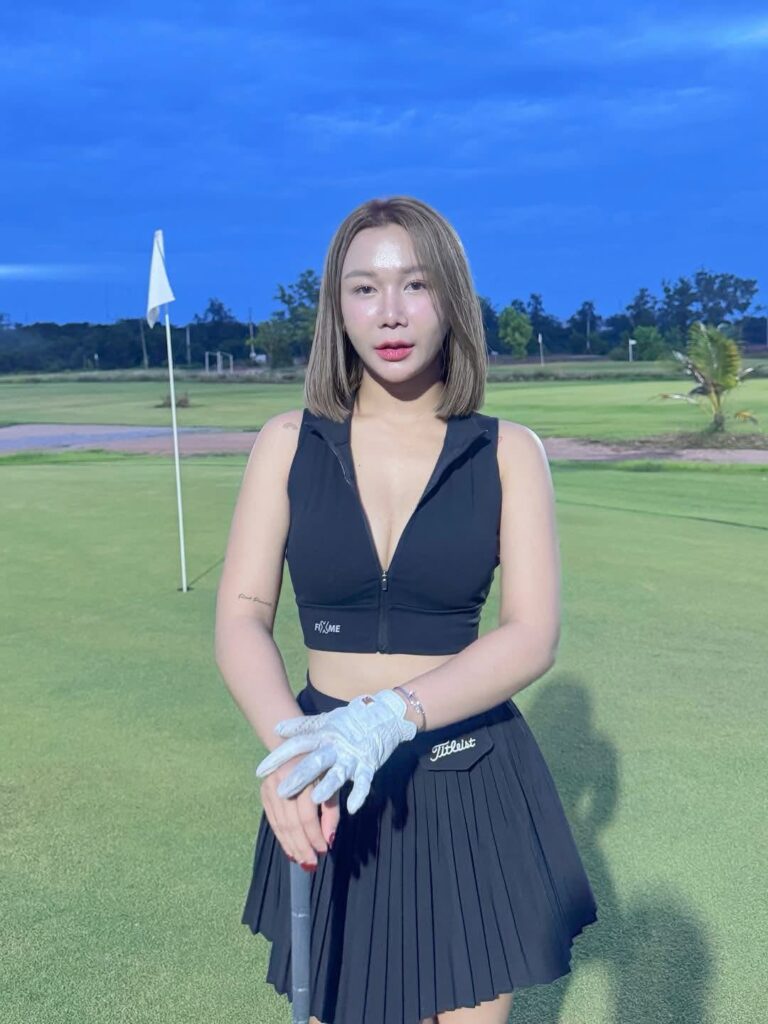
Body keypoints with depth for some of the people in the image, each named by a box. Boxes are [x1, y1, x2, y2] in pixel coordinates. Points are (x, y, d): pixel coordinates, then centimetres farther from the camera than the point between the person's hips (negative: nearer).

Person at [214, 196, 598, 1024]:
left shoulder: (509, 453, -5)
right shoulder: (288, 442, -2)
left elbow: (532, 635, -13)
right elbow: (240, 618, -8)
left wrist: (390, 717, -28)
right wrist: (287, 741, -28)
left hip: (472, 785, 0)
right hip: (333, 792, 1)